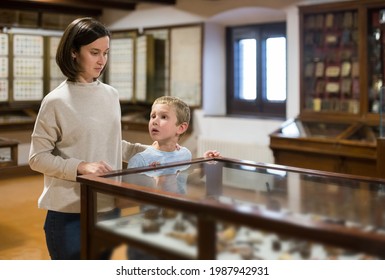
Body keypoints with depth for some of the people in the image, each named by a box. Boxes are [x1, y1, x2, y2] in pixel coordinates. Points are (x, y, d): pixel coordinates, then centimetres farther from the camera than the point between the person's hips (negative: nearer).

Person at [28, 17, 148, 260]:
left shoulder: (111, 95, 6)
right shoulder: (56, 101, -10)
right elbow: (37, 158, -9)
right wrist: (80, 167, -22)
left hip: (109, 207, 6)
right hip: (70, 211, -5)